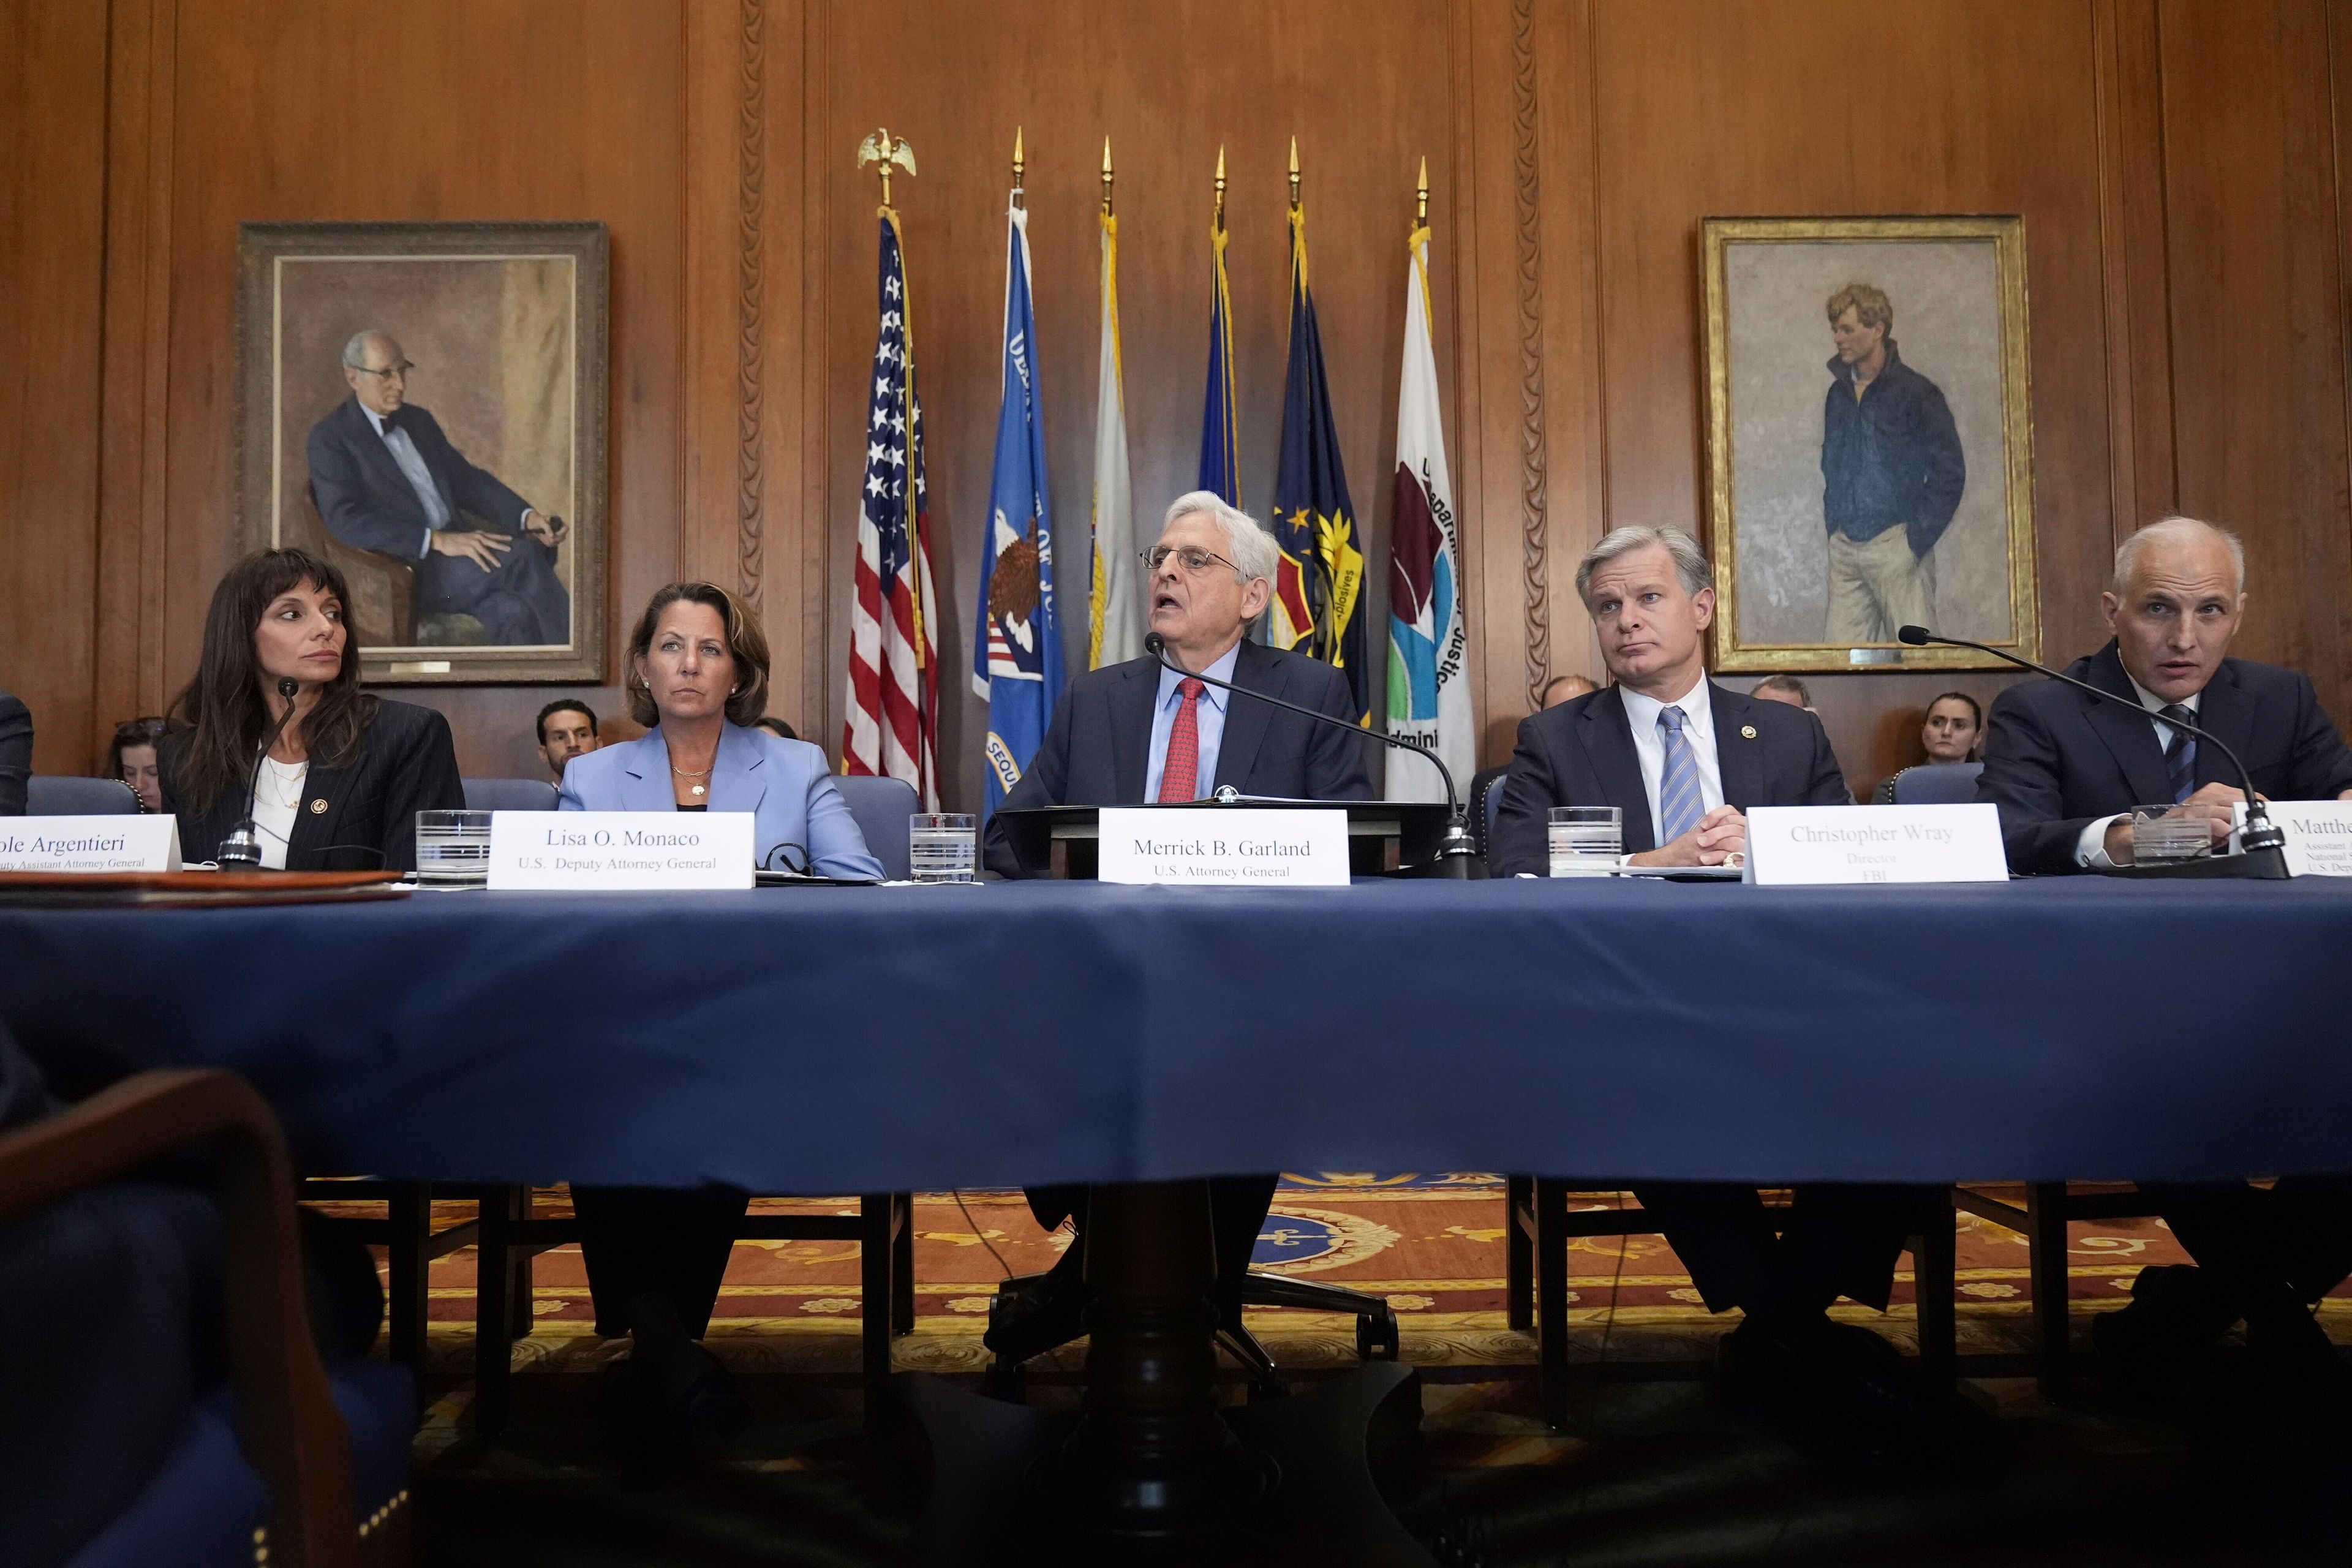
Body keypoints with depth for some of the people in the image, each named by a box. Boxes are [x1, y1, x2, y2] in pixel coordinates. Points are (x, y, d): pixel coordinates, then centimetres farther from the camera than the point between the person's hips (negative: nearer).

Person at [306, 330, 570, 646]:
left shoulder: (419, 420, 20)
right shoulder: (329, 438, -1)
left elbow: (465, 478, 20)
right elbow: (344, 519, -14)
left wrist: (527, 516, 0)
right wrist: (438, 541, -24)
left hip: (455, 546, 6)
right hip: (404, 570, -6)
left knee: (513, 613, -28)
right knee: (519, 556, -30)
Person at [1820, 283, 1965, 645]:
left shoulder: (1917, 392, -5)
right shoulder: (1838, 394, 12)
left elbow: (1950, 473, -7)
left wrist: (1916, 540, -11)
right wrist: (1833, 527, 11)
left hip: (1895, 545, -5)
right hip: (1844, 548, 5)